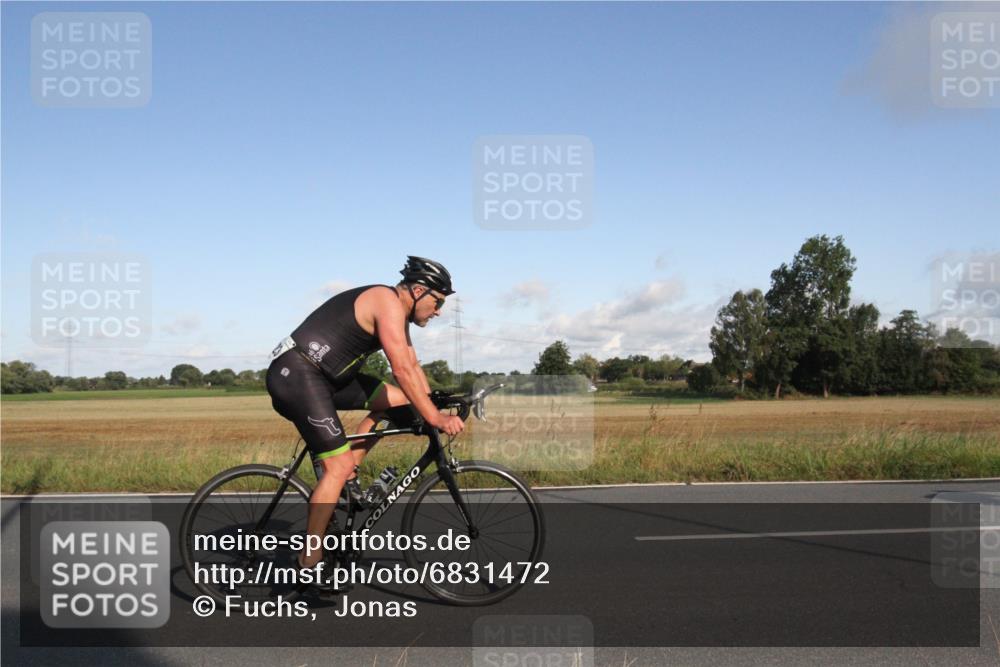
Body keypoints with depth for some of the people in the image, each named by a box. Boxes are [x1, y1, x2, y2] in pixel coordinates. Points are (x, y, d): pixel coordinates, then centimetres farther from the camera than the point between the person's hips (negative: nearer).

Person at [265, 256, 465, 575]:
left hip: (325, 377, 10)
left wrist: (435, 408, 13)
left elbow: (413, 366, 20)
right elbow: (402, 370, -22)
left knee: (397, 400, 7)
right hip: (296, 374, -10)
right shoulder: (388, 302, -14)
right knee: (340, 465, -13)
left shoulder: (397, 314, 16)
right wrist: (435, 418, -21)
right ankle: (309, 561, -6)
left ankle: (347, 473, 8)